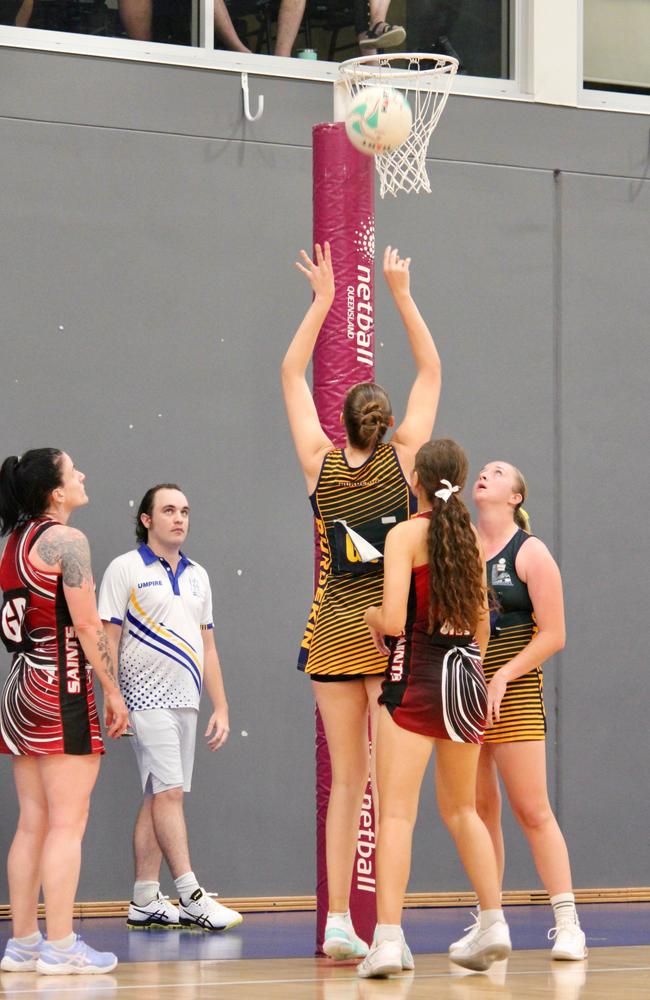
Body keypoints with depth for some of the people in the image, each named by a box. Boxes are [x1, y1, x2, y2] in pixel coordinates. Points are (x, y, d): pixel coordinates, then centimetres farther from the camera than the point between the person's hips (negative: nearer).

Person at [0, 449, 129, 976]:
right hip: (62, 686, -8)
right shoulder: (66, 540, -11)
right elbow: (87, 625, -13)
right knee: (67, 823, -6)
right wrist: (113, 690, -7)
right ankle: (60, 946, -7)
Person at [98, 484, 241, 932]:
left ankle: (145, 902, 8)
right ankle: (192, 899, -17)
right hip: (147, 695, -6)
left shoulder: (197, 575, 16)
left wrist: (221, 707, 15)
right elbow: (109, 640, -4)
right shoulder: (125, 569, -1)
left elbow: (207, 647, 20)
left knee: (159, 797, 6)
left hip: (186, 699, 6)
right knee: (168, 792, -13)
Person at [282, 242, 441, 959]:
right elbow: (430, 370, 6)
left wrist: (322, 299, 12)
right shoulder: (402, 457, -3)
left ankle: (338, 923, 3)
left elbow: (291, 374, 10)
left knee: (347, 780, 7)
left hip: (333, 630, 2)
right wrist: (401, 295, 10)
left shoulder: (321, 463, 0)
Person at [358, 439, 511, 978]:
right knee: (462, 809, 19)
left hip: (416, 679, -6)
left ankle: (389, 940, -16)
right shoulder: (472, 537, 9)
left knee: (397, 812, -7)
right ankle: (493, 925, 14)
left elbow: (393, 620, -17)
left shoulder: (406, 534, -9)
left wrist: (371, 615, 5)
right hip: (467, 677, 6)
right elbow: (482, 627, 14)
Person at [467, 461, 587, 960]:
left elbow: (553, 635, -6)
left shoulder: (530, 553, -2)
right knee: (480, 809, 6)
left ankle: (567, 924, -6)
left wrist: (504, 676, -15)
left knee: (533, 810, -8)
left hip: (514, 694, -4)